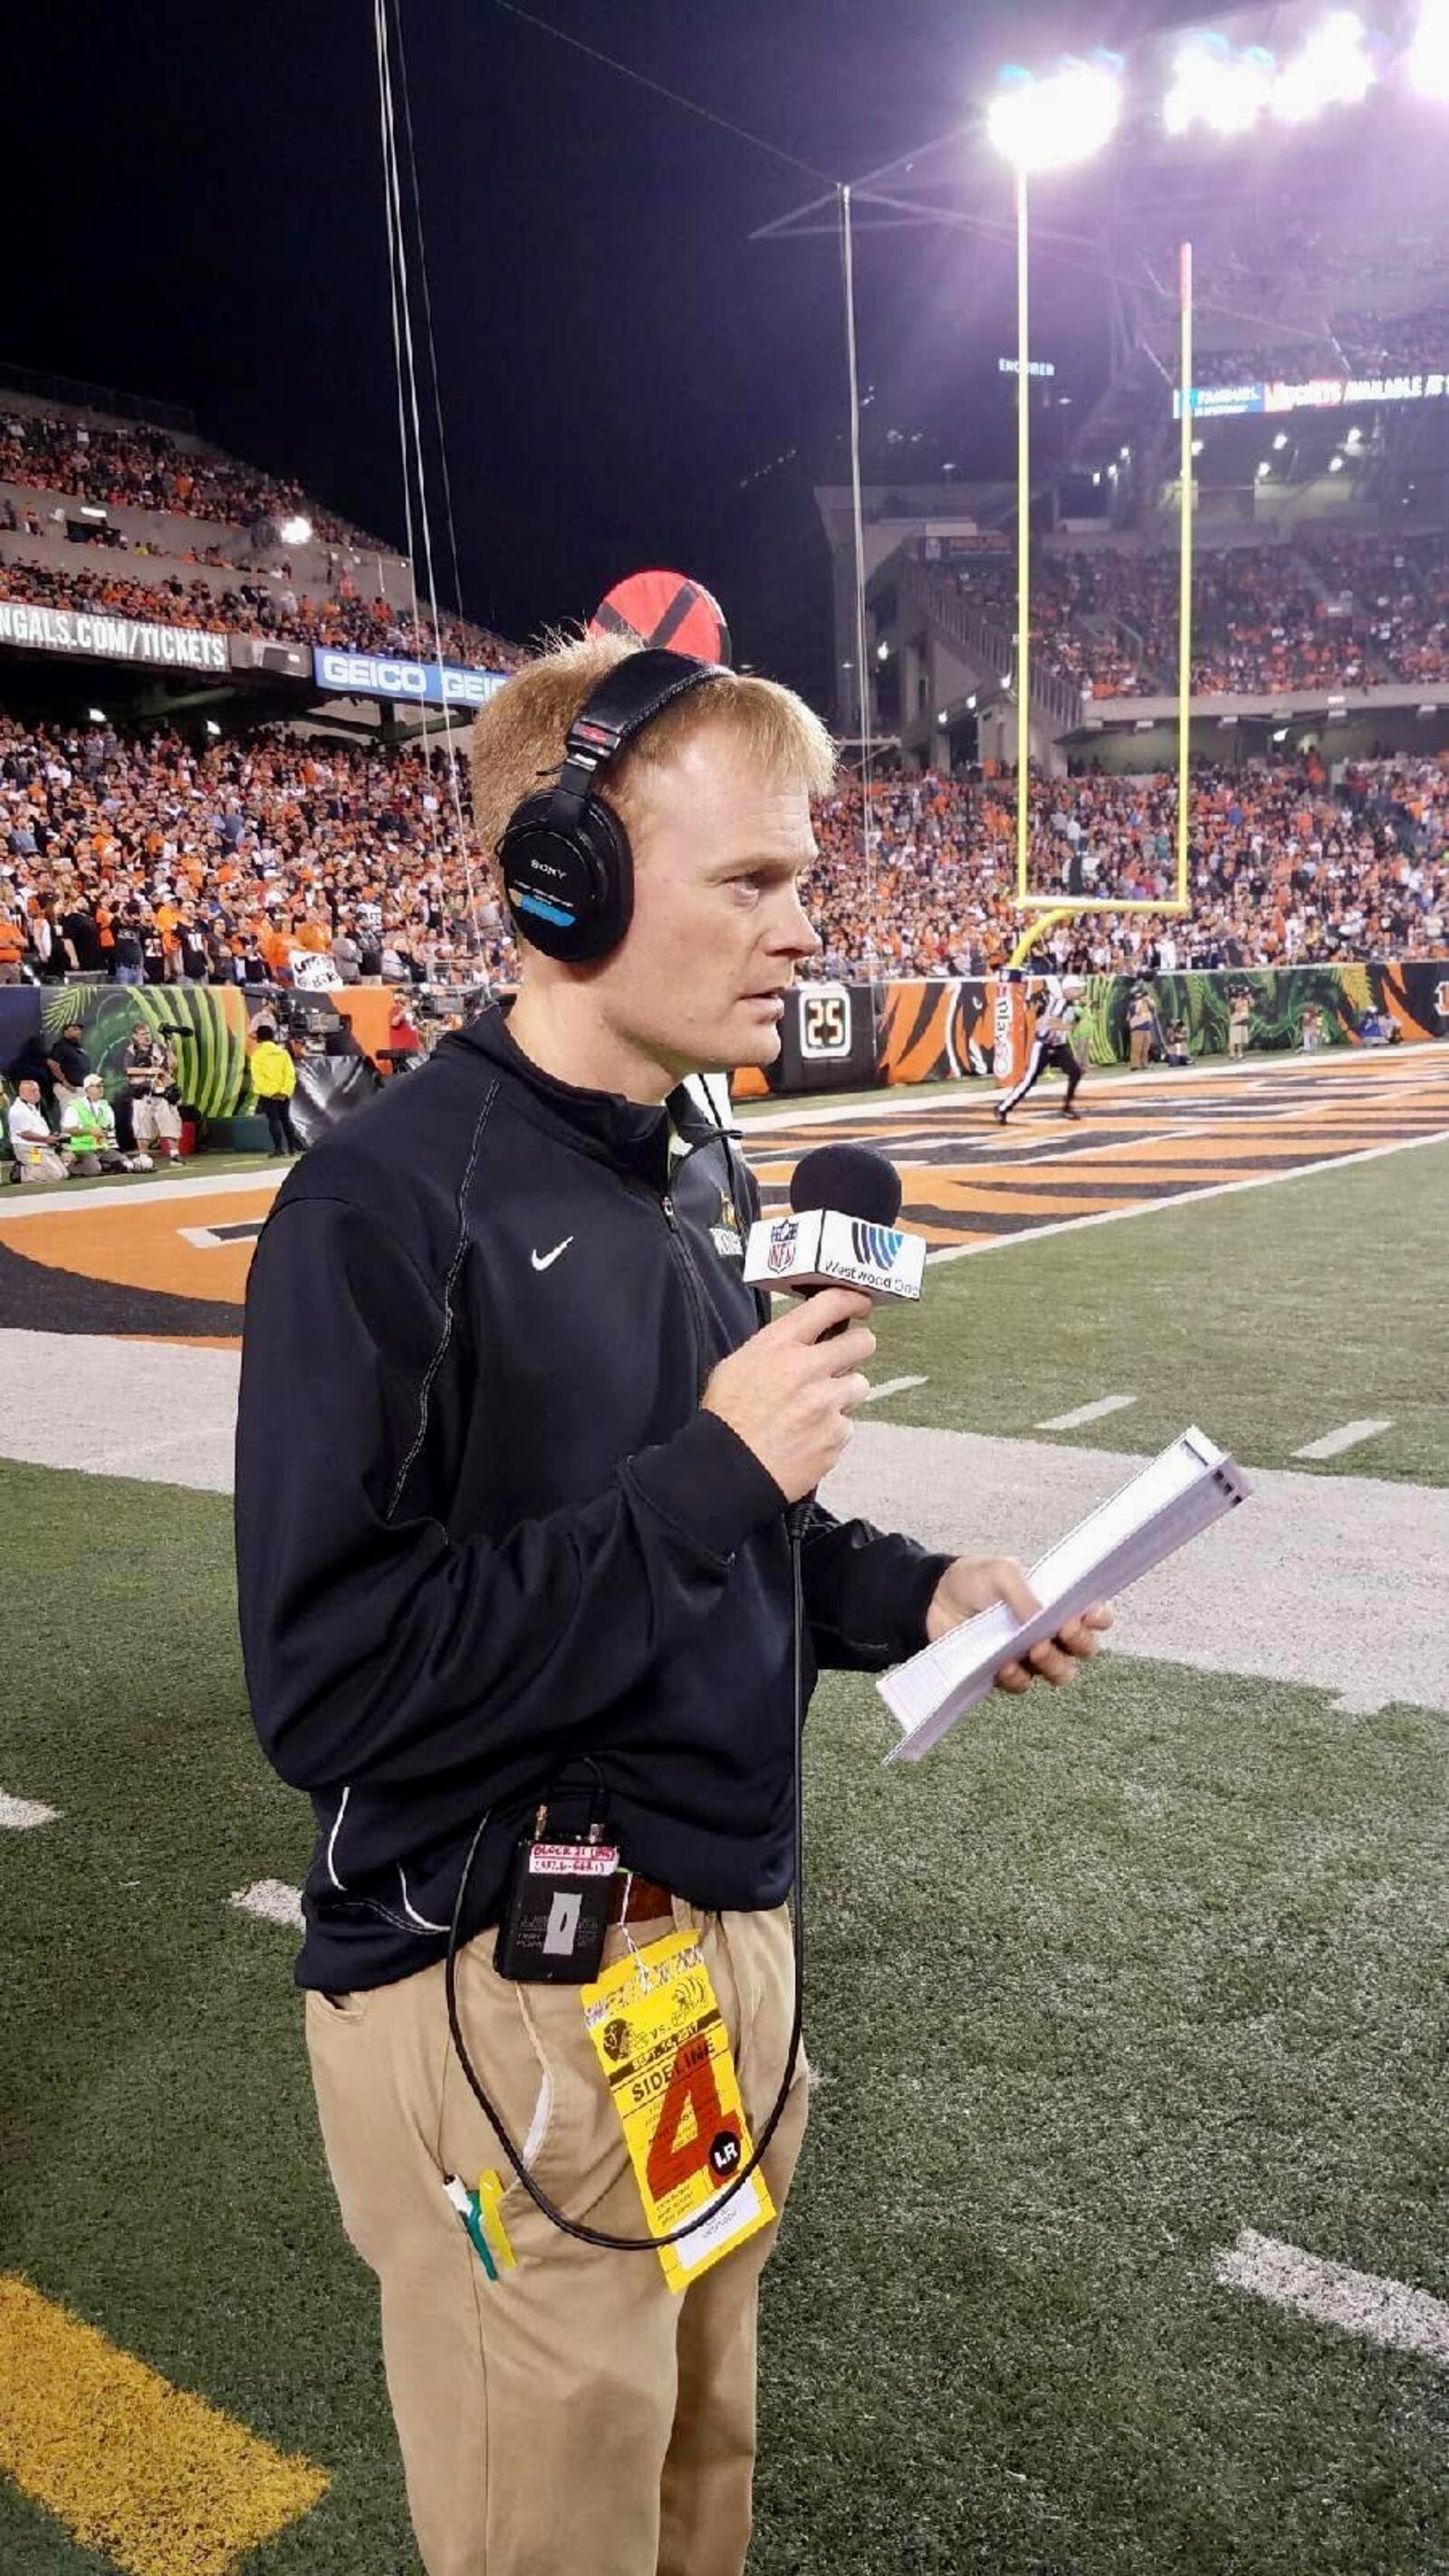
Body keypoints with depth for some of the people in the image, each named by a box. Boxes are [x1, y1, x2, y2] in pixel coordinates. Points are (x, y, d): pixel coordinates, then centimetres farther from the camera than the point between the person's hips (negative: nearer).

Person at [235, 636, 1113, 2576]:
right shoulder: (384, 1209, -21)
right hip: (506, 1995, -7)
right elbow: (330, 1690, -25)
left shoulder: (698, 1166, 5)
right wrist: (714, 1470, -25)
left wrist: (911, 1595, -1)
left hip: (725, 1927, 7)